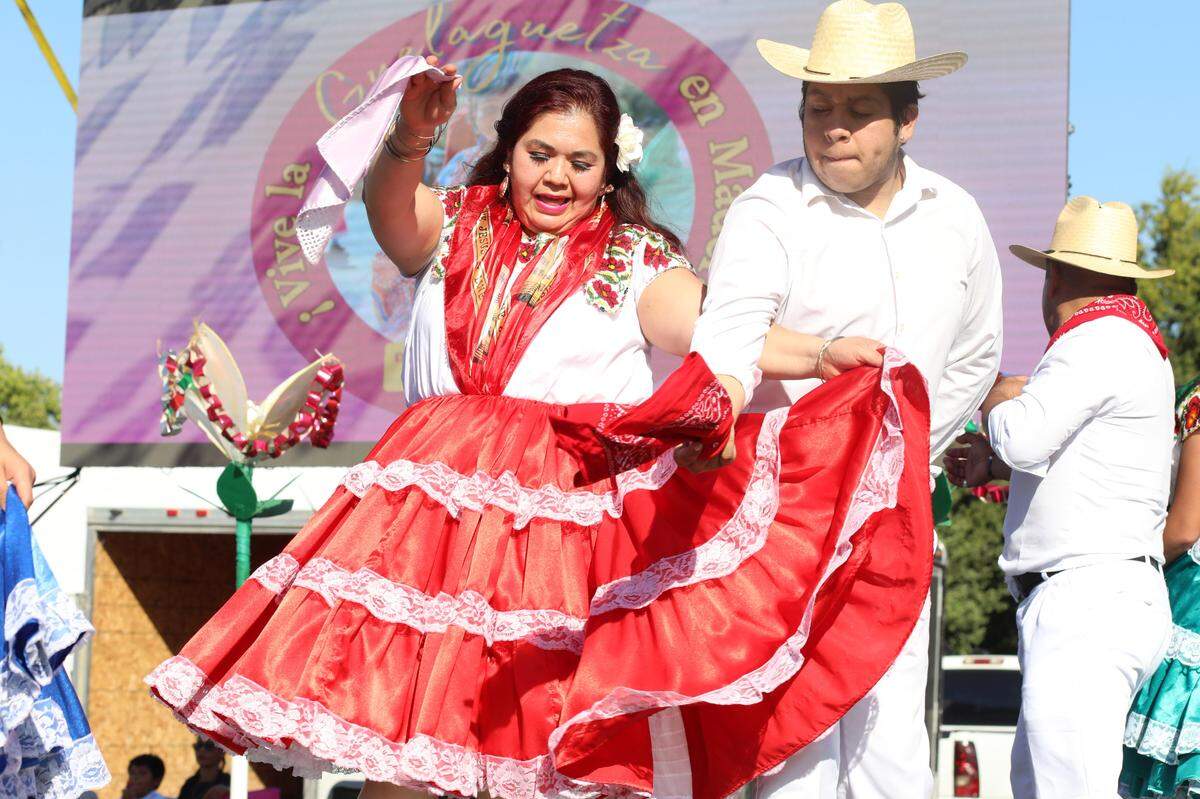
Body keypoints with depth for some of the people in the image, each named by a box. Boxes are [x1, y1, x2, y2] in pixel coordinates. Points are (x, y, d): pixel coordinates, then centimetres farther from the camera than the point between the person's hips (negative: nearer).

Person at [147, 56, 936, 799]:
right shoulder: (456, 229, 13)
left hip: (573, 519, -2)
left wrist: (821, 356, -25)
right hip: (445, 504, 2)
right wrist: (411, 137, -28)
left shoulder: (636, 261, 8)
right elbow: (390, 209, -8)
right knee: (399, 721, -1)